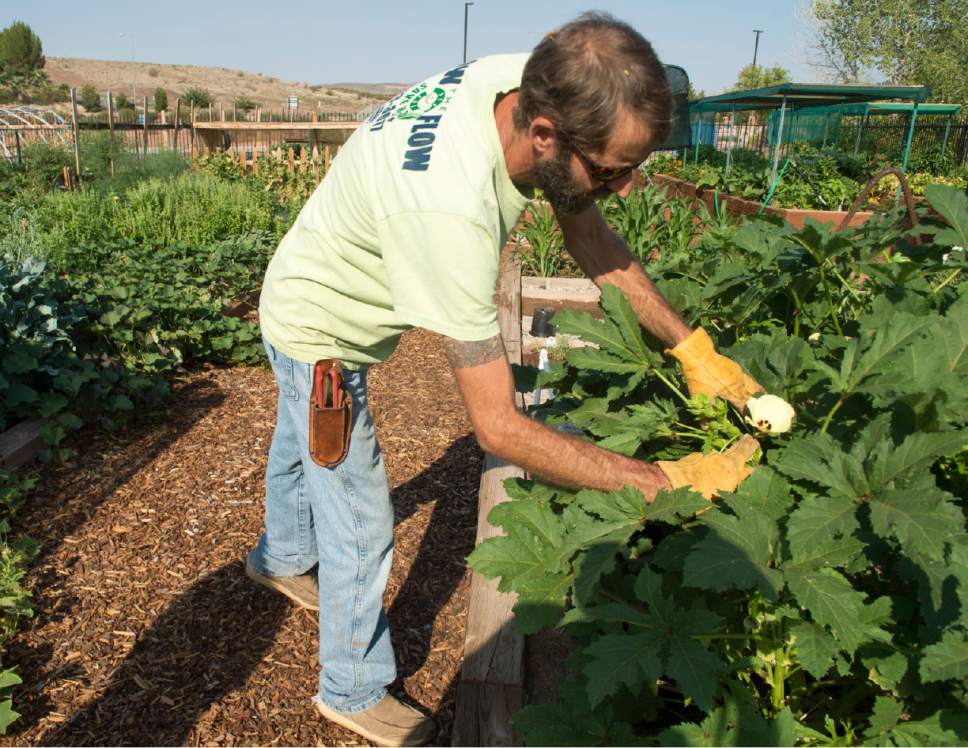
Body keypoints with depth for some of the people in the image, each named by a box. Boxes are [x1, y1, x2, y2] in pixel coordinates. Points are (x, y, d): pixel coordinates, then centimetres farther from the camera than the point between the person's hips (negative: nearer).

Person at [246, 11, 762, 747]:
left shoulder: (530, 87, -22)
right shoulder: (447, 208, -46)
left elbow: (592, 239, -9)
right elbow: (499, 427, -41)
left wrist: (694, 347, -15)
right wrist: (669, 482, -36)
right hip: (320, 337, -8)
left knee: (303, 450, 32)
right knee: (361, 527, 4)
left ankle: (282, 557, 64)